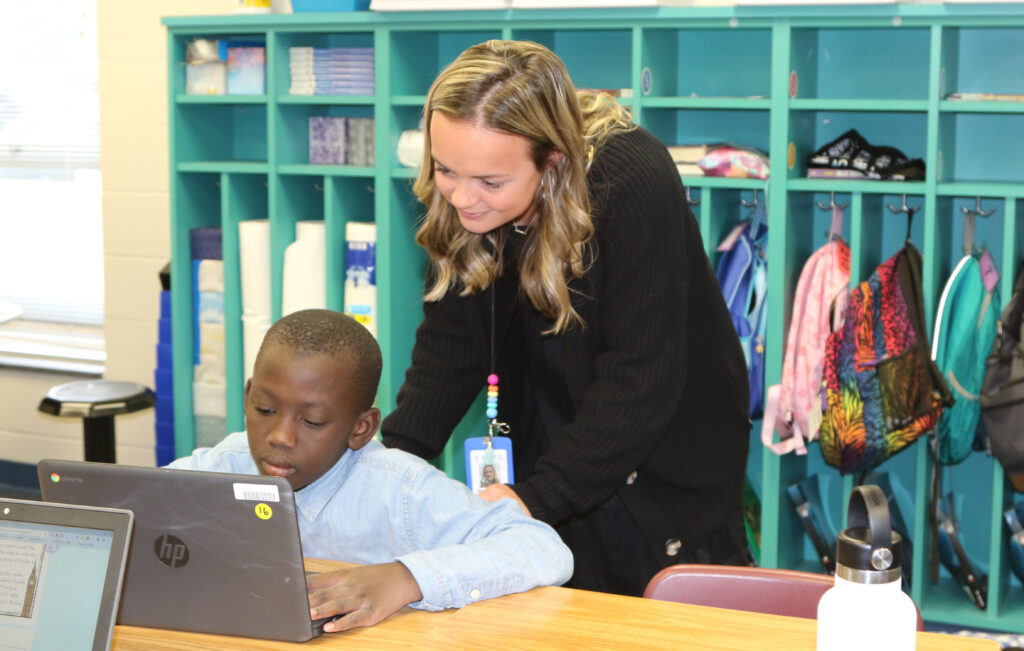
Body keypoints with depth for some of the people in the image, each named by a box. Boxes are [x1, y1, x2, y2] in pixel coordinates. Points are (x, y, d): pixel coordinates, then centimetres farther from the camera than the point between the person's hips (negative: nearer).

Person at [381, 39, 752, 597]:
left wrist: (538, 496, -33)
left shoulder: (631, 184, -29)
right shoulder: (459, 202, -11)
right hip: (544, 457, 5)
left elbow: (639, 379, -29)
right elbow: (447, 350, -8)